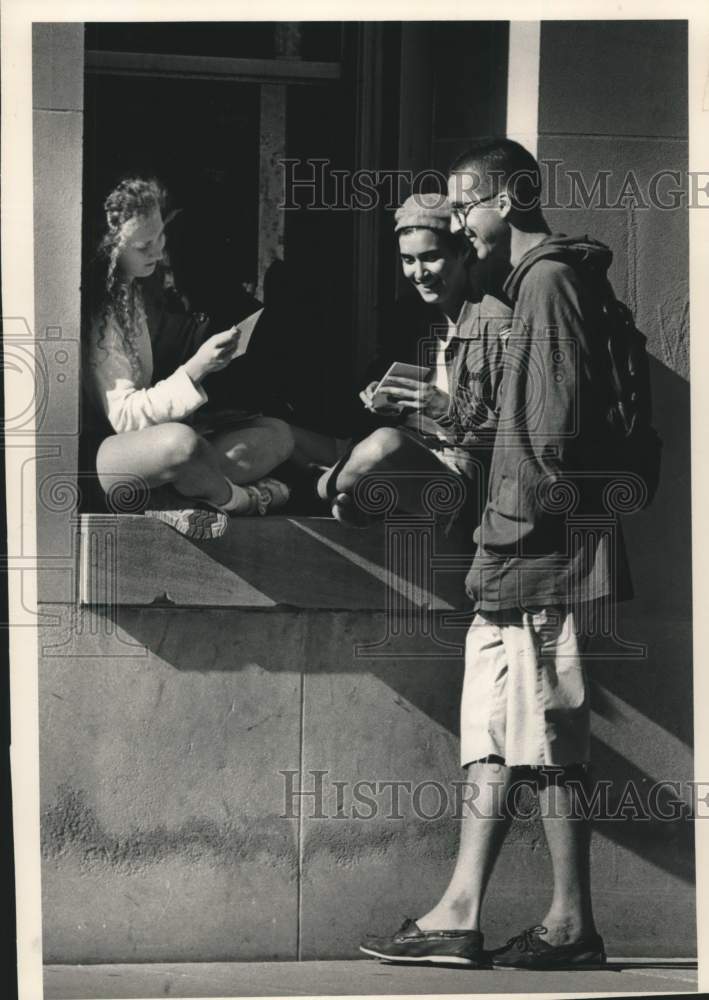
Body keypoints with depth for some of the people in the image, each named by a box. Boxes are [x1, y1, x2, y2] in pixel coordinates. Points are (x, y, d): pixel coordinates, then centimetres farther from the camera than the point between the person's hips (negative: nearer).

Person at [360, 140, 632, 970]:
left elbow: (557, 417, -17)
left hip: (542, 552, -10)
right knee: (492, 740, 7)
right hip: (519, 558, 10)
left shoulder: (549, 279, -10)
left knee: (548, 742, -6)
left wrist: (523, 517, -17)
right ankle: (459, 915, 7)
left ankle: (570, 924, 0)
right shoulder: (539, 280, 20)